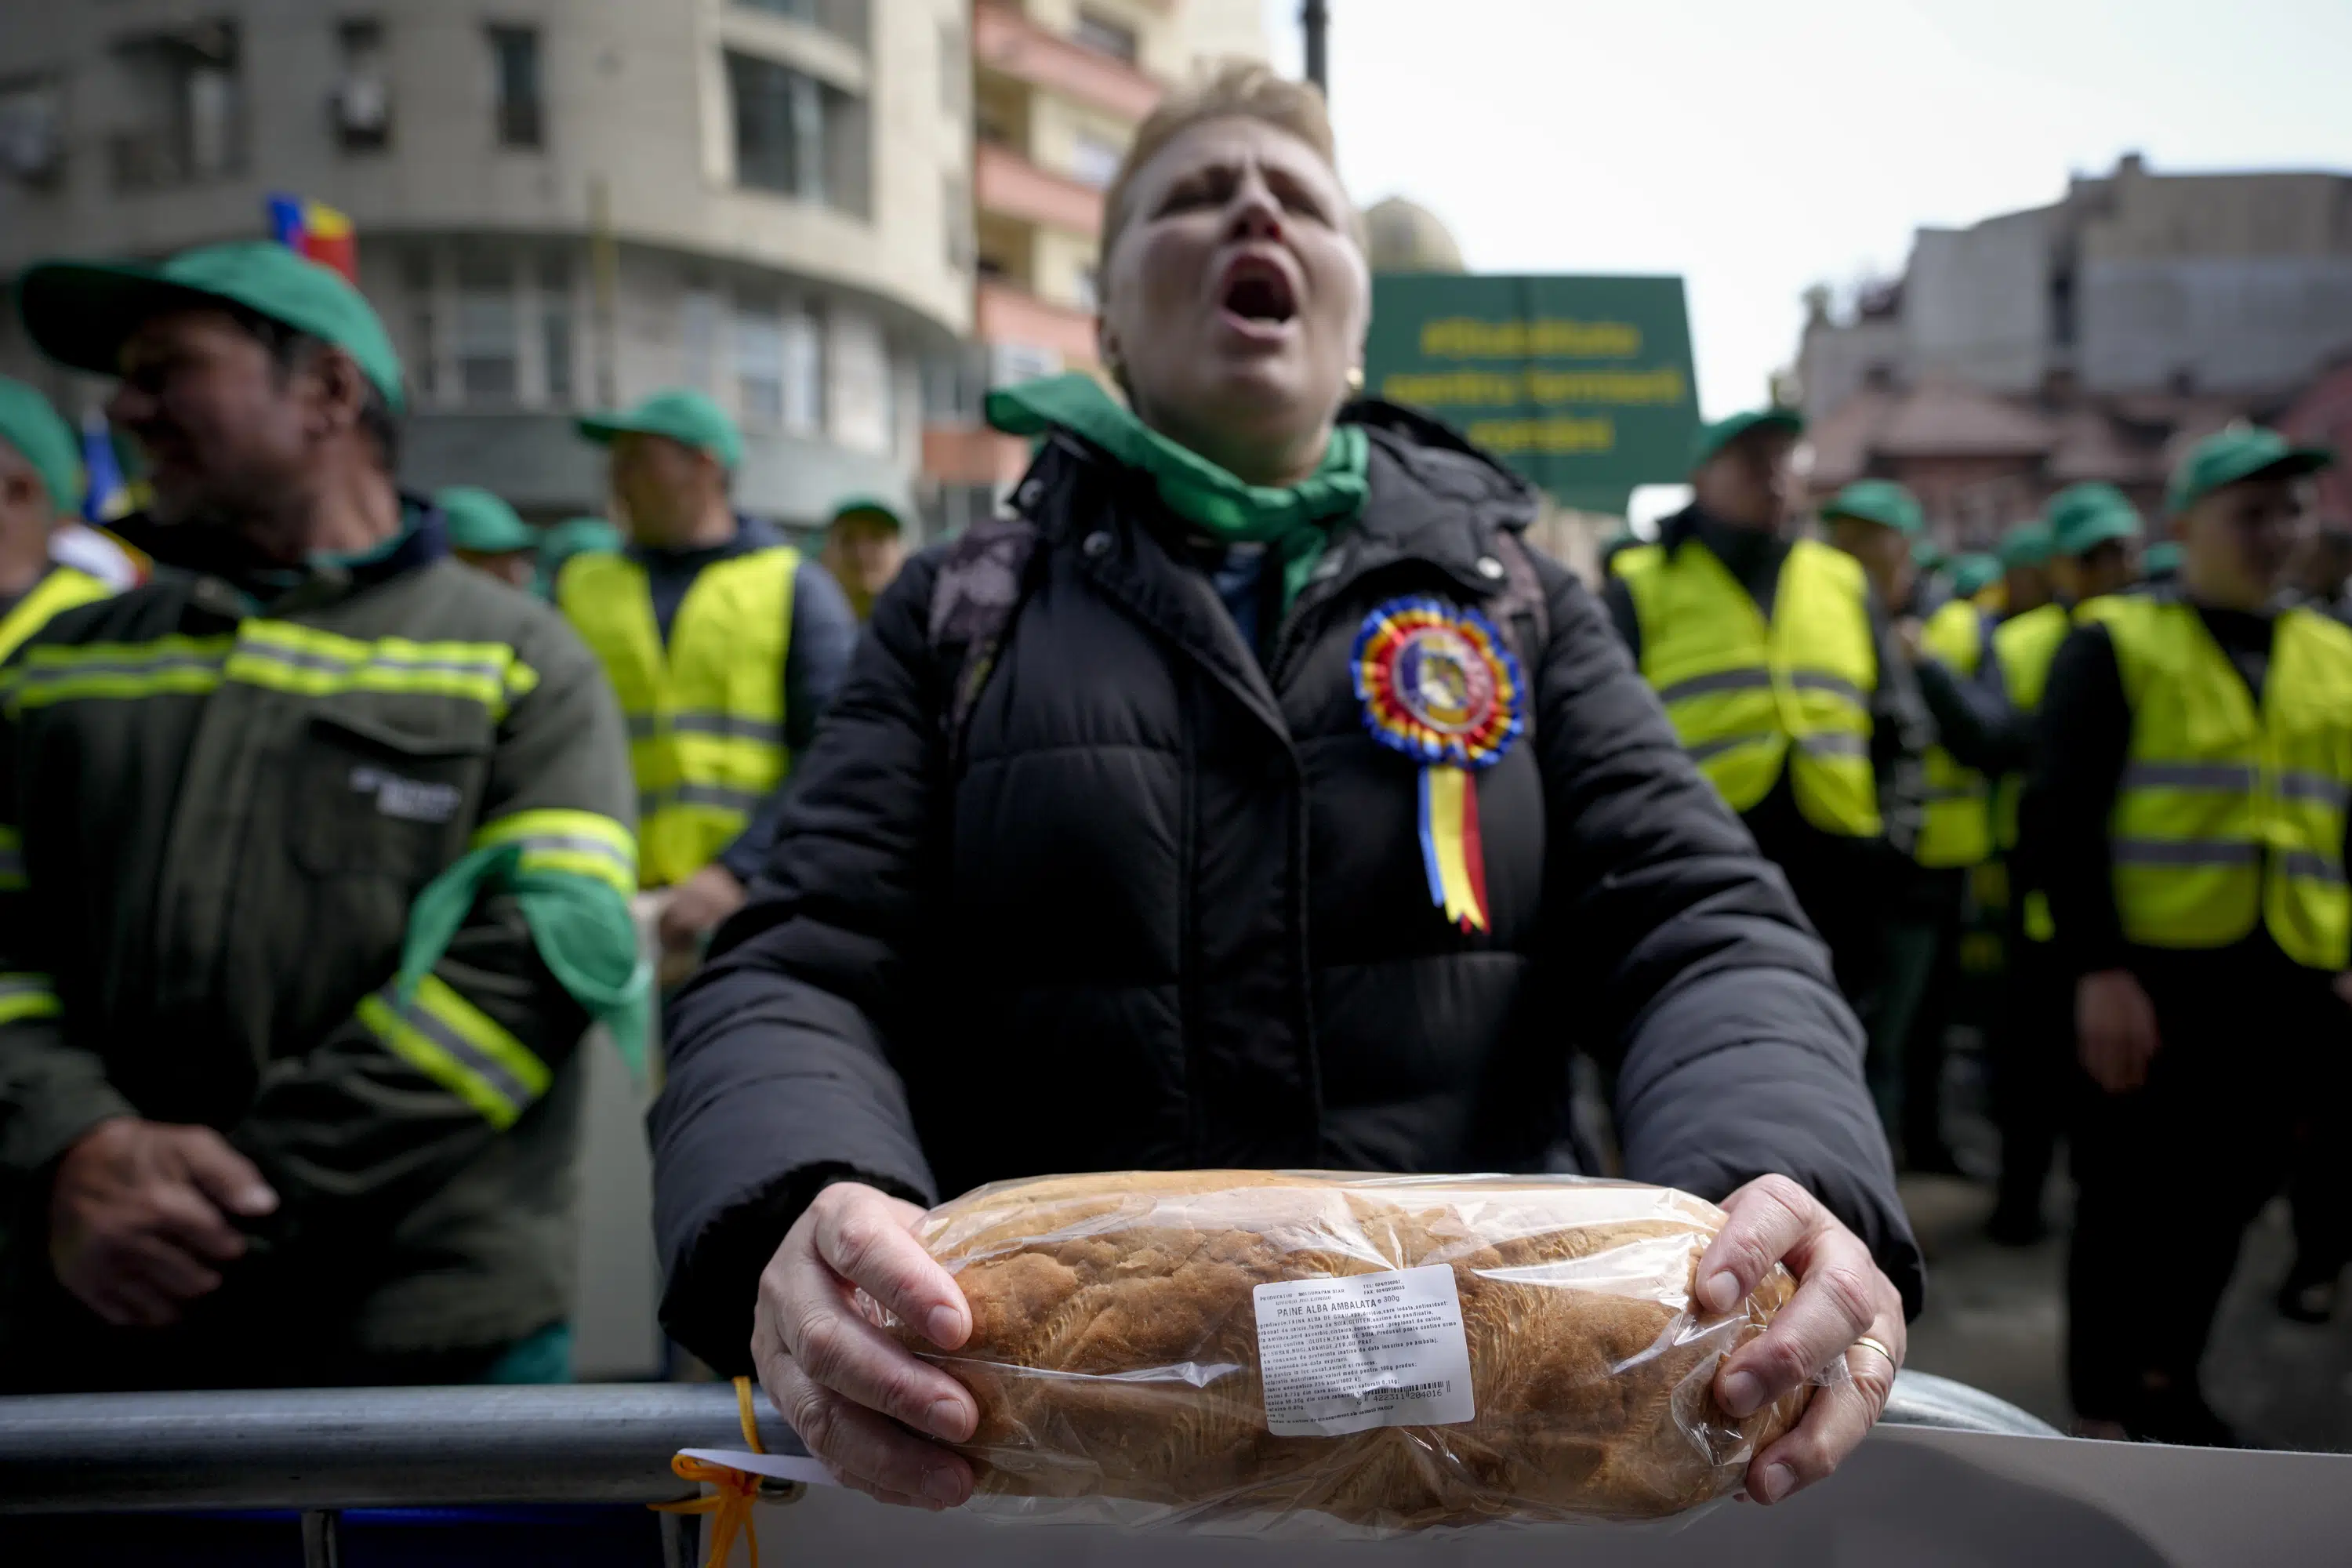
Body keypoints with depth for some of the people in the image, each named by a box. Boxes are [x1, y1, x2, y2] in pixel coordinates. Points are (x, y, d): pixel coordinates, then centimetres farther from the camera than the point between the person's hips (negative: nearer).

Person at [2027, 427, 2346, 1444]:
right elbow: (2062, 815, -10)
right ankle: (2103, 1408, 17)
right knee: (2127, 1192, 3)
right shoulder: (2115, 644, -2)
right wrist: (2095, 967, -17)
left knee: (2232, 1187, 14)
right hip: (2152, 974, -5)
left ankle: (2167, 1376, 33)